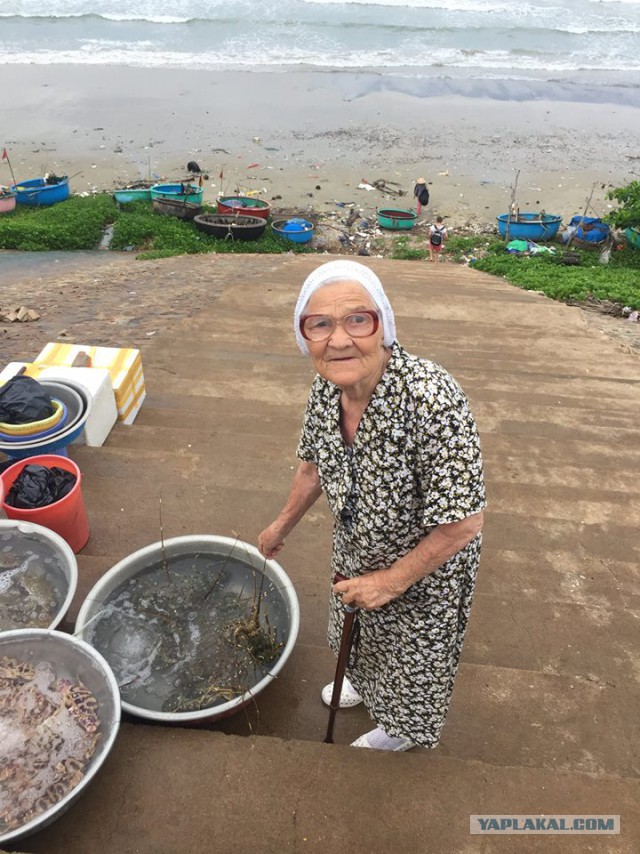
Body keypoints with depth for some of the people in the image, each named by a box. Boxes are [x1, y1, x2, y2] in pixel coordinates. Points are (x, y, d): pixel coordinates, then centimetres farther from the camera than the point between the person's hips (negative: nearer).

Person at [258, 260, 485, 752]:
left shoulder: (432, 400, -40)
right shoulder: (327, 387, -18)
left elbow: (464, 524, -32)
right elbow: (314, 463, 1)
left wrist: (391, 581, -21)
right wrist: (284, 525, 14)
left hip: (425, 565, -5)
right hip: (356, 550, 6)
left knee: (410, 656, 24)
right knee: (359, 629, 33)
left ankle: (401, 731, 57)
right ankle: (365, 683, 68)